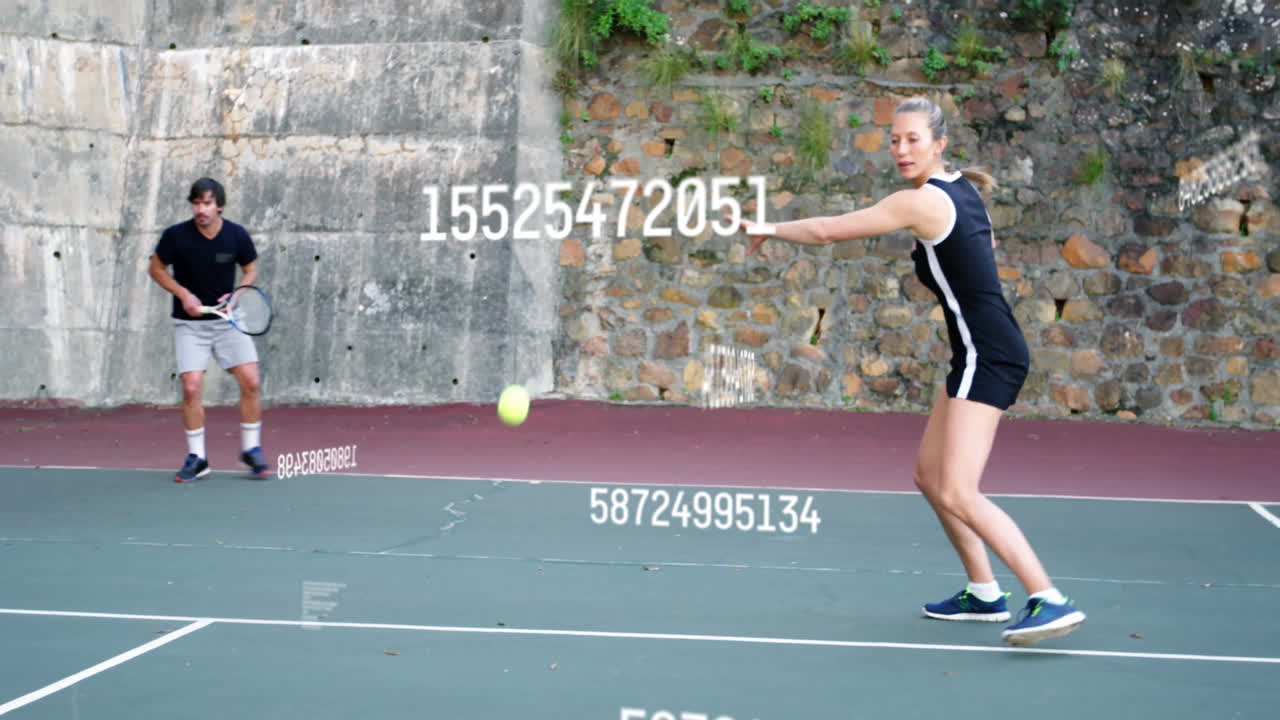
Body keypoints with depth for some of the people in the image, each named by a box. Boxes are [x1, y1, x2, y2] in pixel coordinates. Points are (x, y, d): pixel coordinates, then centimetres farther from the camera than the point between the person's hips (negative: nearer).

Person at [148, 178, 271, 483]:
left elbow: (250, 270, 7)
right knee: (191, 388, -10)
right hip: (190, 323, -1)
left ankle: (251, 450, 10)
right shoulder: (176, 236, -13)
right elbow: (156, 269, 1)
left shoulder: (238, 236, -9)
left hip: (228, 320, 1)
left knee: (250, 382, -8)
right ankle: (196, 458, 6)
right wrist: (183, 294, -12)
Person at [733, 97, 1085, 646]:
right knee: (930, 475, 16)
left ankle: (1050, 601, -18)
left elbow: (826, 231, -8)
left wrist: (768, 230, 7)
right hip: (982, 354, 10)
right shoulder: (963, 188, 12)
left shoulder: (921, 201, -15)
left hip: (987, 356, -10)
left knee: (958, 493, -17)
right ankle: (983, 593, 25)